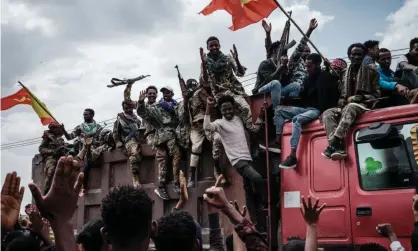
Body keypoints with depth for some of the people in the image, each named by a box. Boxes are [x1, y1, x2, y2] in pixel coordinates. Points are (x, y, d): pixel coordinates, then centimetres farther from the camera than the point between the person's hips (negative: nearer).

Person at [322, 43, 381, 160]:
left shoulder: (371, 72, 9)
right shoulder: (345, 74, 20)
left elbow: (376, 95, 3)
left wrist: (359, 98, -12)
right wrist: (343, 101, -5)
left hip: (364, 104, -5)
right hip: (347, 105, 5)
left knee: (350, 108, -40)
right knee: (327, 113, -24)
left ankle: (334, 143, -51)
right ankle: (338, 147, -43)